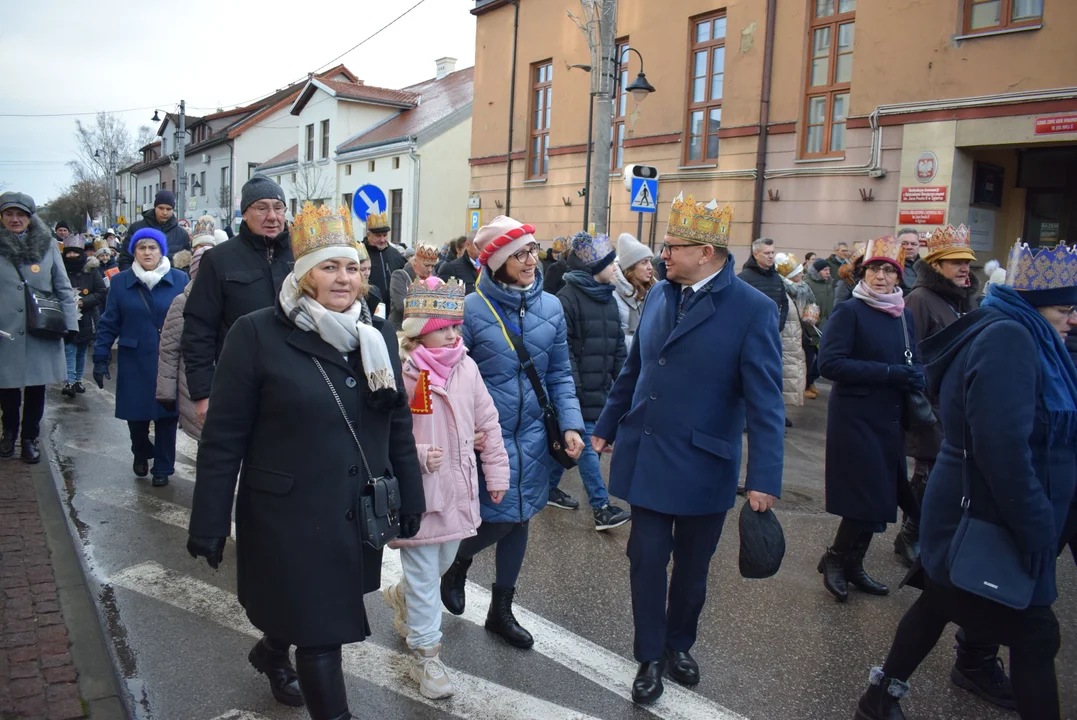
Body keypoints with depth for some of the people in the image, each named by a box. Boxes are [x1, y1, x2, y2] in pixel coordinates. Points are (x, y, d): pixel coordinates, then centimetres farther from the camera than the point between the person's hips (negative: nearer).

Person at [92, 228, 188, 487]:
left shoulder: (179, 280, -2)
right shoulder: (120, 282, 3)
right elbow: (109, 323, 4)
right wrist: (100, 358, -2)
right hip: (134, 362, 1)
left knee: (166, 414, 5)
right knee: (136, 414, 8)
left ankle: (162, 468, 21)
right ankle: (141, 453, 38)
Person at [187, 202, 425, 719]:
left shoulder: (378, 334, 3)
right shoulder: (257, 334, -12)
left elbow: (399, 425, 9)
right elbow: (224, 437, -10)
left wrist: (410, 499, 10)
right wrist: (209, 523, -8)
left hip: (359, 512, 6)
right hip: (289, 513, -5)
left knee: (307, 613, 24)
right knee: (321, 634, 3)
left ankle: (271, 653, 56)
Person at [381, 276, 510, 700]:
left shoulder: (466, 367, -1)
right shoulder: (400, 372, -17)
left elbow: (488, 422, 7)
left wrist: (496, 472, 9)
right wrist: (417, 456, -23)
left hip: (458, 489, 5)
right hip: (416, 494, -5)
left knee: (443, 563, 22)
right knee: (424, 575, 6)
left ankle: (401, 598, 53)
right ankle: (426, 655, 23)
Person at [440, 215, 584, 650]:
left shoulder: (550, 307, 1)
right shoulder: (472, 308, -10)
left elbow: (560, 375, 6)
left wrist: (570, 424, -4)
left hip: (533, 434, 4)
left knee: (518, 519, 13)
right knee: (498, 519, -1)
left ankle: (501, 610, 32)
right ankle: (458, 565, 34)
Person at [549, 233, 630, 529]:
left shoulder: (608, 299, 13)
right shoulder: (569, 297, -13)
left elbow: (618, 345, 16)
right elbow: (562, 349, -17)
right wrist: (572, 388, -20)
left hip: (600, 389, 8)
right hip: (578, 391, -8)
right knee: (587, 445, -3)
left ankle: (550, 487, 32)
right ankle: (601, 508, 2)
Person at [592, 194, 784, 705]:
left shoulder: (753, 310, -13)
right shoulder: (658, 295, 3)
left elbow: (765, 402, -15)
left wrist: (764, 478, -19)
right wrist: (607, 426, 19)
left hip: (702, 466, -3)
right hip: (645, 457, 3)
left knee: (691, 564, 15)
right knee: (647, 559, 7)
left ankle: (678, 644, 39)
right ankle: (650, 657, 25)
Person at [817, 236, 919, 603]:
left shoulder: (904, 315, 9)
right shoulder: (849, 311, -10)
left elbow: (913, 365, 15)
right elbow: (830, 363, -19)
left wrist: (911, 377, -10)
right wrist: (888, 372, -21)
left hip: (889, 419, 7)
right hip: (855, 418, -7)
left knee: (880, 497, 11)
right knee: (867, 497, -7)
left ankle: (852, 565, 26)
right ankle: (834, 558, 16)